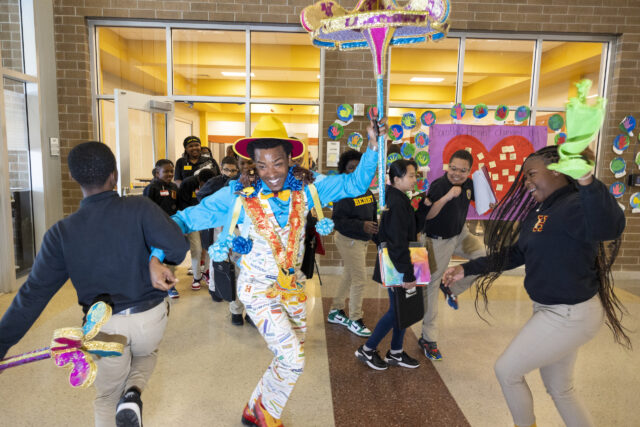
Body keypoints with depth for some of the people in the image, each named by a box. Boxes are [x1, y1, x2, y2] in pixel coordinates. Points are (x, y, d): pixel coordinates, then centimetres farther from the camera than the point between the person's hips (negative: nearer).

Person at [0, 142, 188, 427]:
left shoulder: (62, 232, -8)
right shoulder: (140, 208, -15)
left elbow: (34, 293, -7)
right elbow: (178, 246, -25)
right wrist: (156, 259, -3)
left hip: (104, 325, 1)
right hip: (150, 315, -1)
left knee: (107, 398, 25)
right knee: (146, 354, 34)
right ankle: (133, 393, 6)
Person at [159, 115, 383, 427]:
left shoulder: (305, 187, -9)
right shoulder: (237, 194, -17)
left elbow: (355, 184, -8)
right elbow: (187, 219, -14)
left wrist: (372, 146, -23)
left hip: (293, 286, 5)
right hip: (258, 289, -5)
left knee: (290, 358, 17)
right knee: (293, 359, -10)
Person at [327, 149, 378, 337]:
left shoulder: (366, 190, 4)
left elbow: (373, 212, 15)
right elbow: (338, 220, -23)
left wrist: (375, 227, 5)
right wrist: (362, 225, -30)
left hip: (362, 240, 8)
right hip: (348, 240, -8)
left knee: (350, 276, 19)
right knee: (360, 279, -3)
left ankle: (336, 311, 36)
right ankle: (354, 320, 14)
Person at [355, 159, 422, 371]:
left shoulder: (399, 200, 10)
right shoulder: (397, 204, -22)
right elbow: (399, 243, -25)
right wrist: (407, 274, -23)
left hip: (398, 266, 10)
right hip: (395, 269, -10)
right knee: (396, 310, 2)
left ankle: (395, 353, 30)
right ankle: (367, 350, 17)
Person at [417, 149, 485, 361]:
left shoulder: (468, 184, -3)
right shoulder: (438, 185, -24)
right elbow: (426, 214, -33)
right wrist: (447, 197, -41)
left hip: (460, 234, 7)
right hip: (438, 240, -6)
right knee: (431, 285, 0)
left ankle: (452, 289, 12)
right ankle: (428, 339, 12)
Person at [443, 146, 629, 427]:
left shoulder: (575, 206, -23)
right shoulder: (540, 211, 6)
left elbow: (609, 227, -46)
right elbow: (513, 254, 11)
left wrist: (588, 182, -62)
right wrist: (467, 269, 8)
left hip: (569, 315, -9)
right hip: (553, 311, 9)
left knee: (506, 370, 5)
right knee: (559, 389, 22)